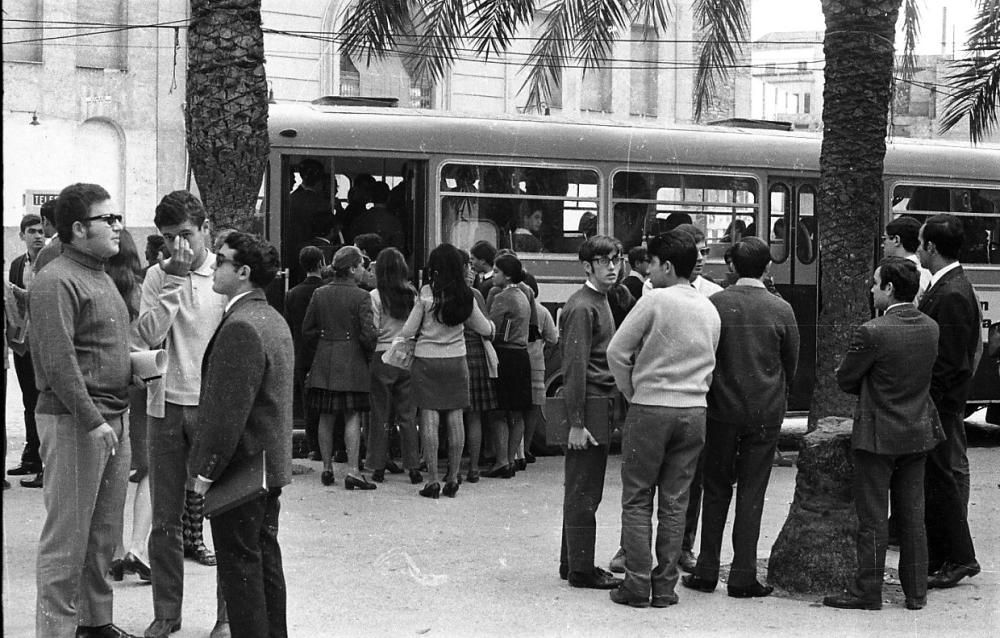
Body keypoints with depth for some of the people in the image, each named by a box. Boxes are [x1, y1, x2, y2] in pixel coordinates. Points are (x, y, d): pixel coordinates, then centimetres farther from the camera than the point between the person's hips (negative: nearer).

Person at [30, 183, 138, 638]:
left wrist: (140, 361, 10)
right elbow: (57, 361, -20)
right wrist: (92, 421, -21)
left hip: (113, 417, 9)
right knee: (68, 533, -3)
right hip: (73, 421, -9)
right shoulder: (56, 282, -13)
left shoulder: (102, 277, 17)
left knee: (105, 531, 15)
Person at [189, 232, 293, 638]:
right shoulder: (273, 320, 12)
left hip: (241, 467, -10)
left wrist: (206, 470, -17)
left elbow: (228, 409, -23)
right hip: (269, 465, 10)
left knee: (239, 565, -3)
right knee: (265, 558, 16)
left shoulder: (240, 327, -21)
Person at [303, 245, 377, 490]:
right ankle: (352, 471, -7)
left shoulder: (319, 294, 4)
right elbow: (368, 334, -14)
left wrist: (314, 357, 18)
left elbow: (308, 330, 7)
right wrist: (369, 352, 5)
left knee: (326, 417, 10)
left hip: (323, 362, 4)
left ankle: (327, 468, 15)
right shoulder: (361, 297, -10)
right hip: (352, 361, -4)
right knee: (352, 417, -2)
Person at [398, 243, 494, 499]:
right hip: (456, 360, 3)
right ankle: (452, 478, 11)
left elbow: (408, 331, -7)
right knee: (455, 418, 8)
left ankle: (433, 480, -2)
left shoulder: (426, 293, -11)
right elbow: (485, 329, 10)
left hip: (426, 360, -3)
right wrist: (491, 324, 34)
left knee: (429, 418, -1)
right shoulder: (466, 295, -1)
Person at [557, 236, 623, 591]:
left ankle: (572, 562, 22)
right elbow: (574, 369, -18)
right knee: (584, 494, -5)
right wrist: (576, 423, -21)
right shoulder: (581, 308, -13)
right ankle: (581, 570, 0)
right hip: (587, 410, -10)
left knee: (582, 492, 14)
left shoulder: (600, 303, 17)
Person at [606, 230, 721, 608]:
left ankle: (637, 584, 1)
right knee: (675, 503, 8)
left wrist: (632, 393, 4)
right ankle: (665, 585, 9)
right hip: (694, 410, 5)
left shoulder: (655, 300, -10)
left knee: (637, 501, 4)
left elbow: (617, 352, -9)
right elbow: (709, 367, 13)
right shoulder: (710, 310, 8)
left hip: (650, 409, -5)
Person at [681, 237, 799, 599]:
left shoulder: (714, 304, -6)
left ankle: (707, 572, 13)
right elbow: (791, 365, 4)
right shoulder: (781, 310, -5)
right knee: (752, 494, 4)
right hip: (765, 413, 0)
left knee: (716, 491, 11)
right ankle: (743, 576, 4)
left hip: (722, 410, 0)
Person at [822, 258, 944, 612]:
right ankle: (916, 592, 18)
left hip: (878, 436, -6)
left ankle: (867, 592, 9)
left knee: (873, 519, 2)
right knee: (912, 516, 13)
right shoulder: (930, 328, 1)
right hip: (918, 434, 6)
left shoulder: (872, 332, -20)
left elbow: (845, 379, -10)